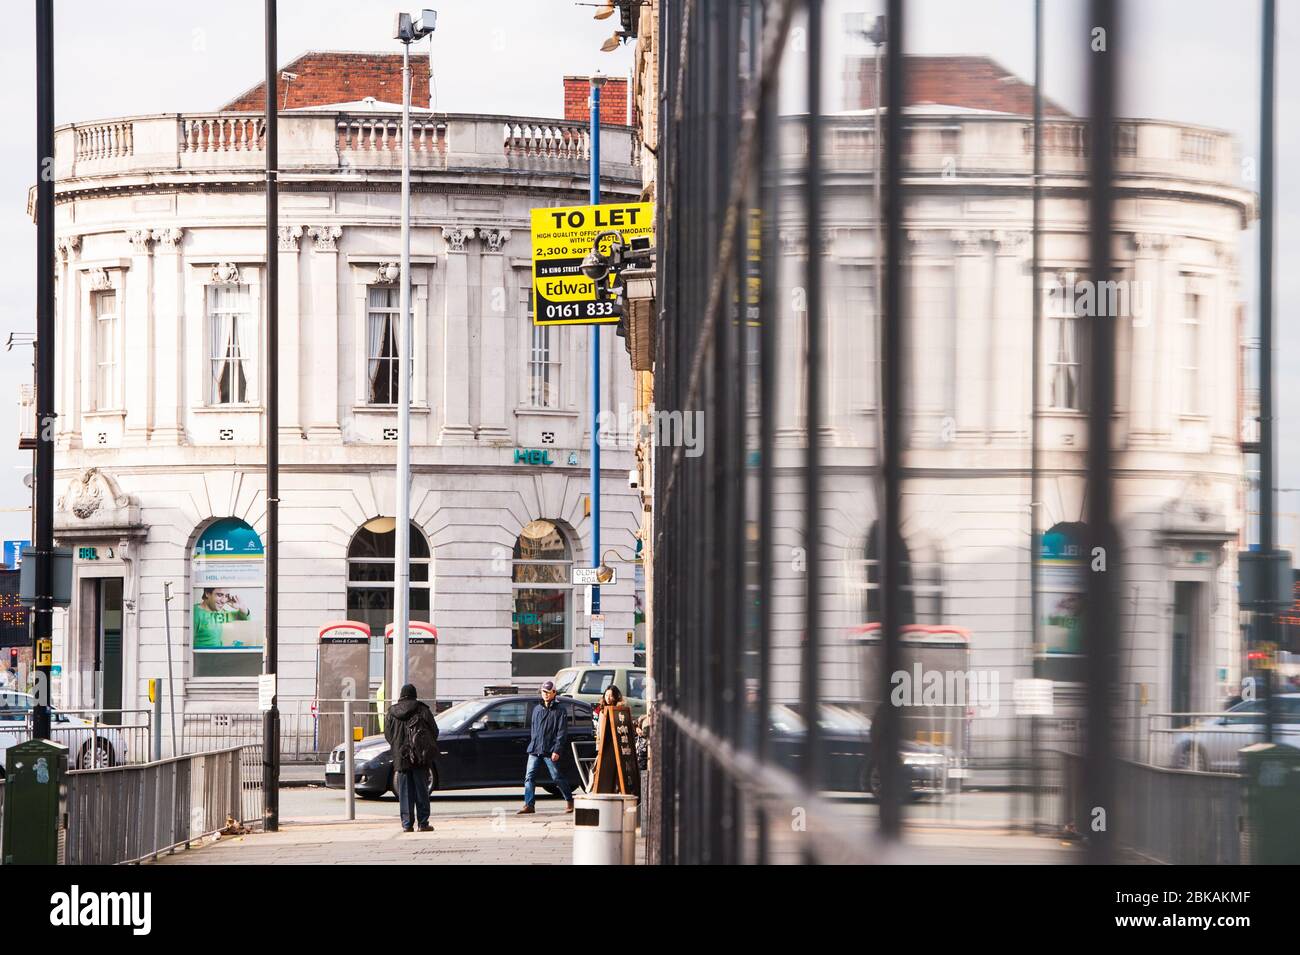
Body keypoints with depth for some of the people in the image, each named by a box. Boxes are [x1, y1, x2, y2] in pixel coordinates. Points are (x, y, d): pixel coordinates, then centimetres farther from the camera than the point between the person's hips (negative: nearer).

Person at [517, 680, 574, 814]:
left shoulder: (559, 710, -2)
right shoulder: (536, 709, 17)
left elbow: (562, 732, -7)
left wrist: (556, 750, -14)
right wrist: (532, 745, 14)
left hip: (550, 751, -5)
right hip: (534, 750, 5)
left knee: (557, 777, 0)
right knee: (529, 777, -4)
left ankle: (569, 801, 15)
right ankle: (528, 805, -4)